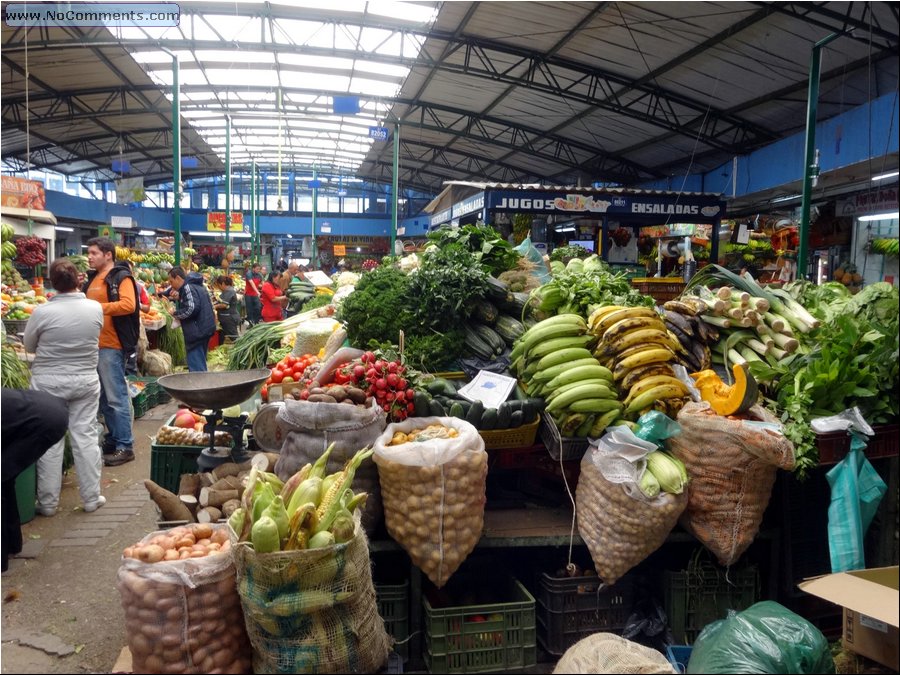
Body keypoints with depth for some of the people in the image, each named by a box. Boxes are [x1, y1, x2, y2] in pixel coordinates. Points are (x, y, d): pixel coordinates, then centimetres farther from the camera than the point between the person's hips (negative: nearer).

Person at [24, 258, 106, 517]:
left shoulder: (42, 312, -14)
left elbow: (29, 346, 2)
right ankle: (91, 497, 15)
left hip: (49, 383, -2)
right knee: (85, 437, 8)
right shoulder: (95, 308, -7)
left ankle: (48, 502, 16)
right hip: (86, 381, 2)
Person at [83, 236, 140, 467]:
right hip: (93, 344, 9)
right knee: (104, 397, 14)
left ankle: (125, 446, 0)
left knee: (116, 397, -6)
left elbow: (128, 305, -23)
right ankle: (113, 439, 24)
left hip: (112, 346, -9)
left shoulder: (121, 277, -8)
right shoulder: (93, 278, 17)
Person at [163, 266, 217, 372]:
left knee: (195, 368, -8)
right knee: (200, 365, 18)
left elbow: (191, 309, -23)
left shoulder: (188, 288, -14)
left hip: (197, 331, -10)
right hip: (205, 329, 10)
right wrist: (179, 297, 10)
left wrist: (175, 314, -9)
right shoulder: (196, 285, 16)